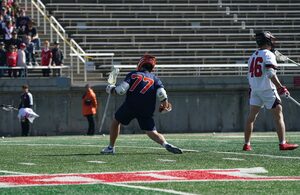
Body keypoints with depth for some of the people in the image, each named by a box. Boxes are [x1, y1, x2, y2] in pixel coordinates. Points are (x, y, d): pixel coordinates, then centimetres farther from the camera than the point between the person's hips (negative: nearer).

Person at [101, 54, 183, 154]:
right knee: (152, 132, 3)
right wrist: (165, 103, 14)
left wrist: (112, 90, 14)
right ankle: (166, 144, -25)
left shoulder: (133, 75, 8)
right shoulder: (155, 78, 13)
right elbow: (161, 93, -3)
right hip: (147, 110, 1)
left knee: (116, 121, 22)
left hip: (130, 106, -1)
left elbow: (122, 89, -5)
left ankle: (111, 147, 24)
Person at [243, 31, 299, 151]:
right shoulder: (268, 55, -10)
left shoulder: (253, 56, 13)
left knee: (252, 116, 8)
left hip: (255, 89, 7)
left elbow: (250, 75, 15)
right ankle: (282, 143, -9)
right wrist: (280, 87, -20)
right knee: (278, 115, -3)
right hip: (267, 89, -7)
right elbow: (270, 74, -21)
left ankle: (246, 144, 8)